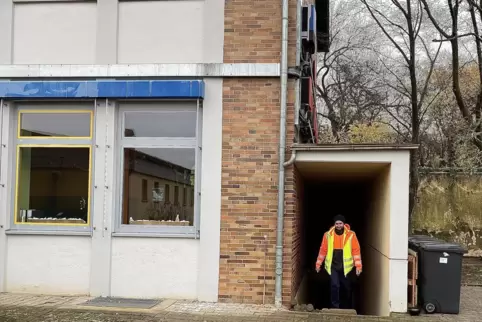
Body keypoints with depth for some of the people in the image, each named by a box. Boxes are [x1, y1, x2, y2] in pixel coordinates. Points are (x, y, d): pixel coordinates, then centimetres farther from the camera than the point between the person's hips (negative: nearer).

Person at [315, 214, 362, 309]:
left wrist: (358, 266, -8)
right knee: (335, 286, -9)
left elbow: (356, 251, -3)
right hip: (333, 266, 0)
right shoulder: (328, 235, 0)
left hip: (346, 266, 0)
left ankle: (349, 307, 33)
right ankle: (335, 307, 3)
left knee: (347, 287, 12)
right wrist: (318, 263, 9)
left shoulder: (351, 235, -4)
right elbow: (323, 250, 7)